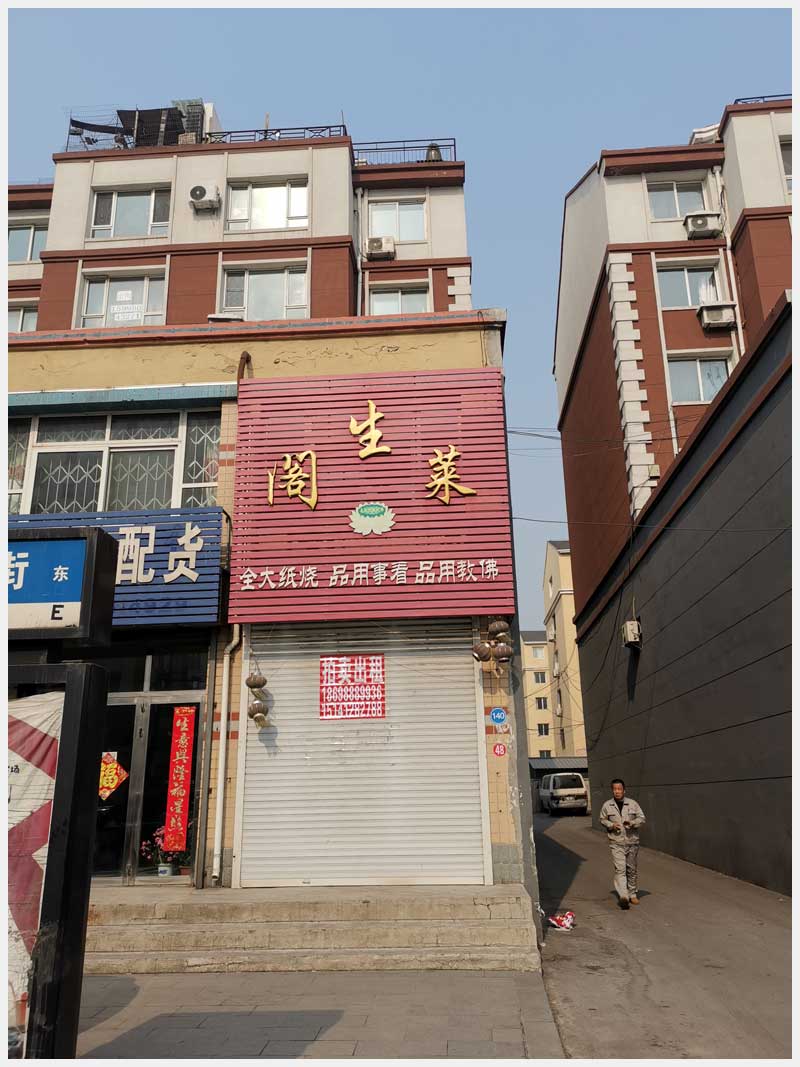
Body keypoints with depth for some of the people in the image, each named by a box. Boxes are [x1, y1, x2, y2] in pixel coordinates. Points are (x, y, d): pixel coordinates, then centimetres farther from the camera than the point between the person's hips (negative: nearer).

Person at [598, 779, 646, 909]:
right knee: (620, 869, -14)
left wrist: (632, 823, -17)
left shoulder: (633, 804, -1)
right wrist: (611, 825, -8)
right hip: (616, 843, -1)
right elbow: (602, 819, 12)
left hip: (632, 841, 1)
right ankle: (623, 896, -21)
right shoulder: (607, 805, 0)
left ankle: (633, 894, 30)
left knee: (632, 869, 13)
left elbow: (642, 818, 2)